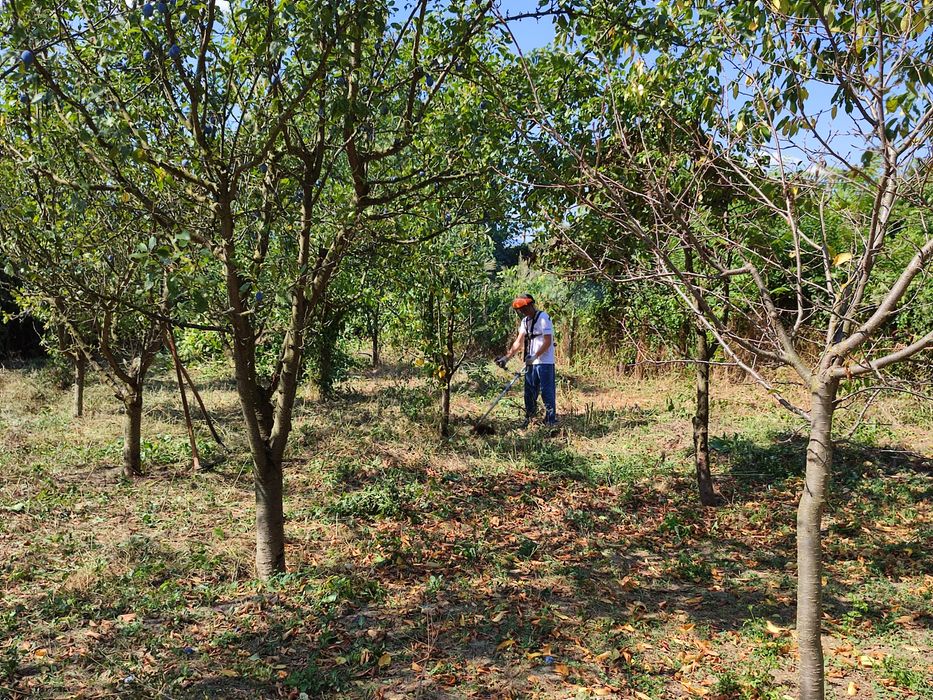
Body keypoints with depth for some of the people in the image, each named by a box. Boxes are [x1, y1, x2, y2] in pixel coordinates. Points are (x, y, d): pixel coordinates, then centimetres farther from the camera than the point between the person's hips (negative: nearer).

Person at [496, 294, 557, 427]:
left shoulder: (543, 318, -11)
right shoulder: (525, 321, 12)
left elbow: (548, 342, -17)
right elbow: (519, 342, 10)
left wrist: (535, 356, -25)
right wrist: (506, 357, 0)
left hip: (544, 362, -8)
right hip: (530, 362, 8)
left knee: (547, 392, -5)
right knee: (529, 393, 11)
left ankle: (551, 421, 2)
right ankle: (529, 419, 21)